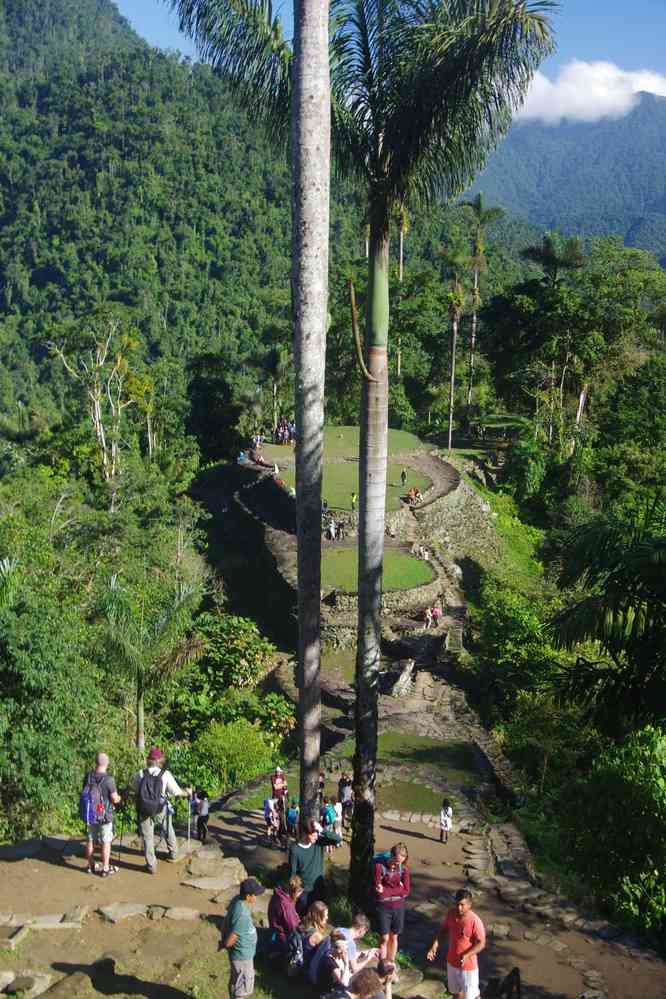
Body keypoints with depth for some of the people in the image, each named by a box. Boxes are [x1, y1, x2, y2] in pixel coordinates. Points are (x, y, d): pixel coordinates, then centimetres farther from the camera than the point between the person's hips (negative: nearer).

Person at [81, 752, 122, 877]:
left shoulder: (88, 777, -7)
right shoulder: (108, 779, -22)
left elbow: (84, 794, 5)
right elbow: (115, 799, -17)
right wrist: (119, 798, 5)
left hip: (90, 815, 5)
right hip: (105, 816, -5)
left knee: (90, 840, 17)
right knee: (106, 842, 8)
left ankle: (91, 866, 30)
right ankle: (106, 869, 14)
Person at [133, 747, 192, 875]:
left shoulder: (139, 775, -6)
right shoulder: (165, 774, -11)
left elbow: (136, 791, 6)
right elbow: (177, 792, -6)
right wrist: (187, 792, 14)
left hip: (144, 810, 0)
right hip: (161, 810, 0)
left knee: (147, 837, 11)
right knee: (168, 831, 25)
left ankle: (151, 865, 14)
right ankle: (173, 855, 41)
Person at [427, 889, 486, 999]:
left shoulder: (475, 921, -28)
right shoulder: (451, 913, -11)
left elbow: (481, 943, -20)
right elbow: (443, 928, 5)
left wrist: (466, 956, -32)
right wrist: (435, 944, -9)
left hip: (468, 965, -5)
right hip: (451, 961, 5)